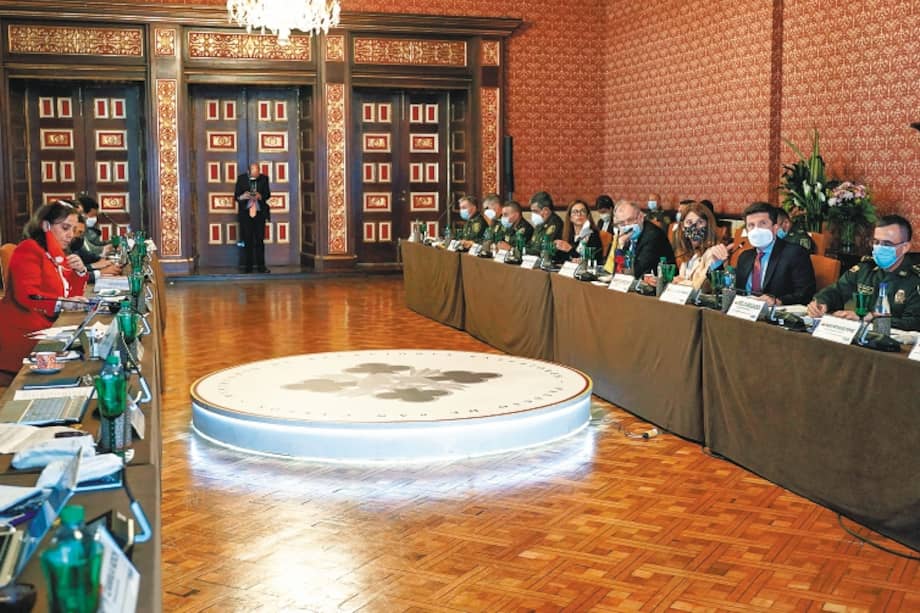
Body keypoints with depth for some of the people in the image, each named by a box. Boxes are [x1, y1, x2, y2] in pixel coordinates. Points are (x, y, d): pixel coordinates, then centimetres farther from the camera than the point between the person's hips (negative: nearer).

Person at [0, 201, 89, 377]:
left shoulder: (58, 254, 17)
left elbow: (72, 295, 16)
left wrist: (80, 272, -2)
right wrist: (61, 304, -39)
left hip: (48, 328, 8)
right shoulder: (28, 250, -9)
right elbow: (26, 295, -24)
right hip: (23, 333, -8)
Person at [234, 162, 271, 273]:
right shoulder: (241, 178, 0)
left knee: (260, 240, 0)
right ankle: (248, 266, 5)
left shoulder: (264, 179, 2)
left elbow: (268, 194, 5)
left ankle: (261, 266, 3)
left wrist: (260, 196, -16)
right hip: (245, 213, 0)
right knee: (247, 241, 1)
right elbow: (236, 195, 2)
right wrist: (242, 197, -20)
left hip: (259, 213, 0)